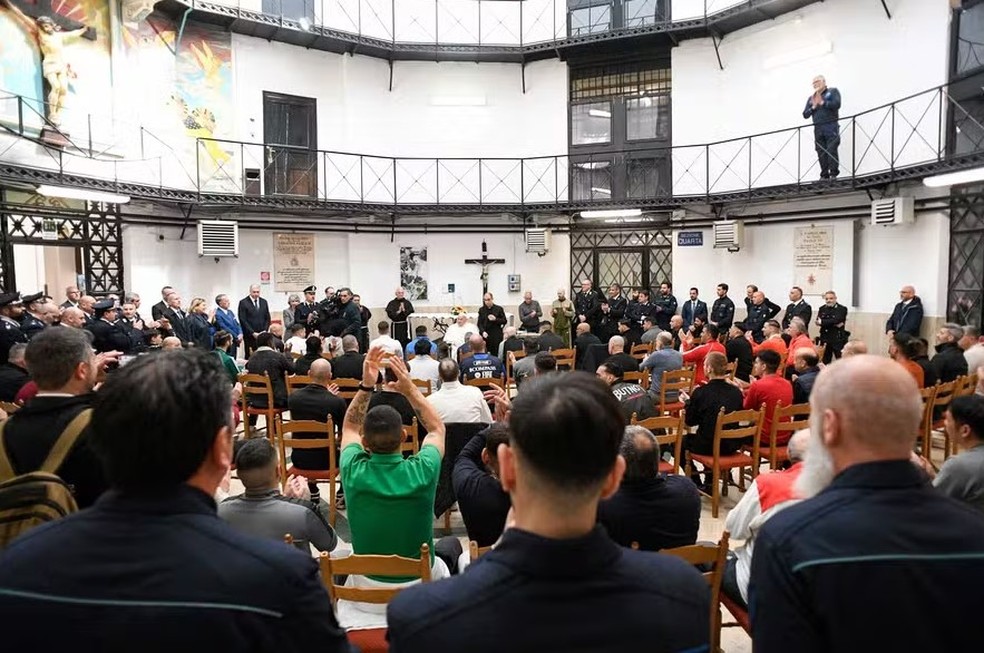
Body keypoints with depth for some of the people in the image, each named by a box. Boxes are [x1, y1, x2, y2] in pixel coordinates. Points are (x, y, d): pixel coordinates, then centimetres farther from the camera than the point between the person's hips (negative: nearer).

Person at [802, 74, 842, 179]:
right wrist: (813, 107, -2)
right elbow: (805, 114, 14)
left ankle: (833, 173, -13)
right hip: (818, 129, 4)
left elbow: (837, 104, -6)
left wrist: (822, 102, -9)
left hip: (831, 126, -4)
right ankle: (824, 175, -3)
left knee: (831, 150, -13)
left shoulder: (833, 91, 11)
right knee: (821, 152, -3)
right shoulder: (811, 98, 23)